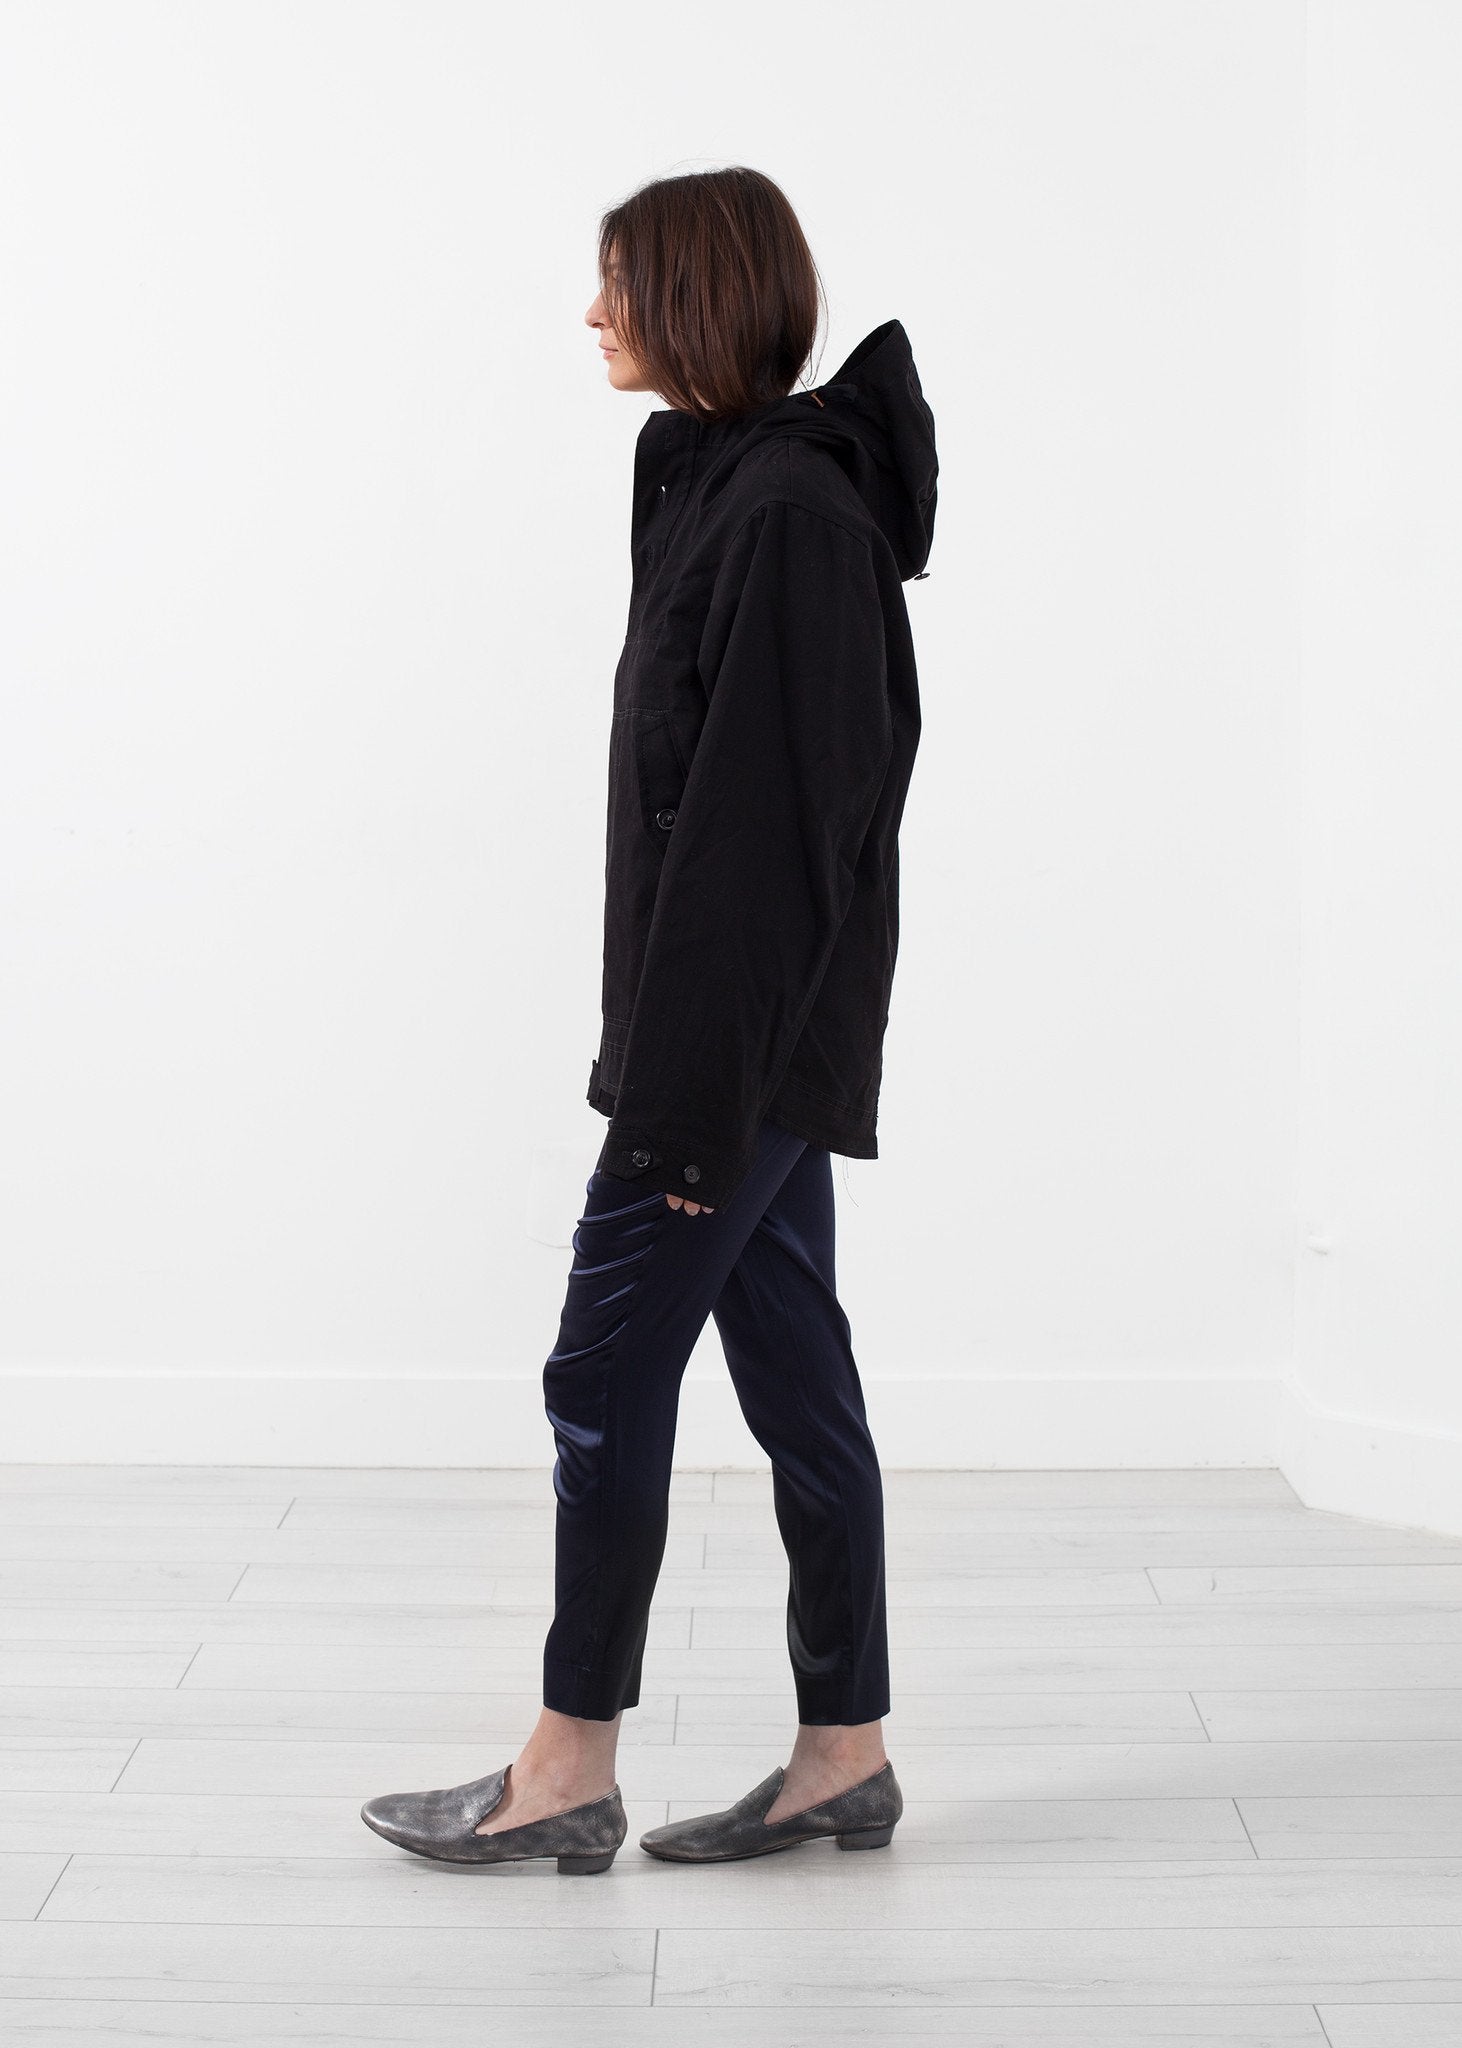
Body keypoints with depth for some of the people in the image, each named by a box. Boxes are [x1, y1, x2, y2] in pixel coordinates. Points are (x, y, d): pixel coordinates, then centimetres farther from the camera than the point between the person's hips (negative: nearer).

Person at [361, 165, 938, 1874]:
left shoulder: (788, 513, -17)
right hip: (750, 1037, 10)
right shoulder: (725, 486, 13)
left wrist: (692, 1089, -21)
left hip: (749, 1034, -10)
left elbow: (773, 826, -21)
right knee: (794, 1379, 12)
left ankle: (569, 1770, 11)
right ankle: (844, 1759, 20)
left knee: (605, 1375, -2)